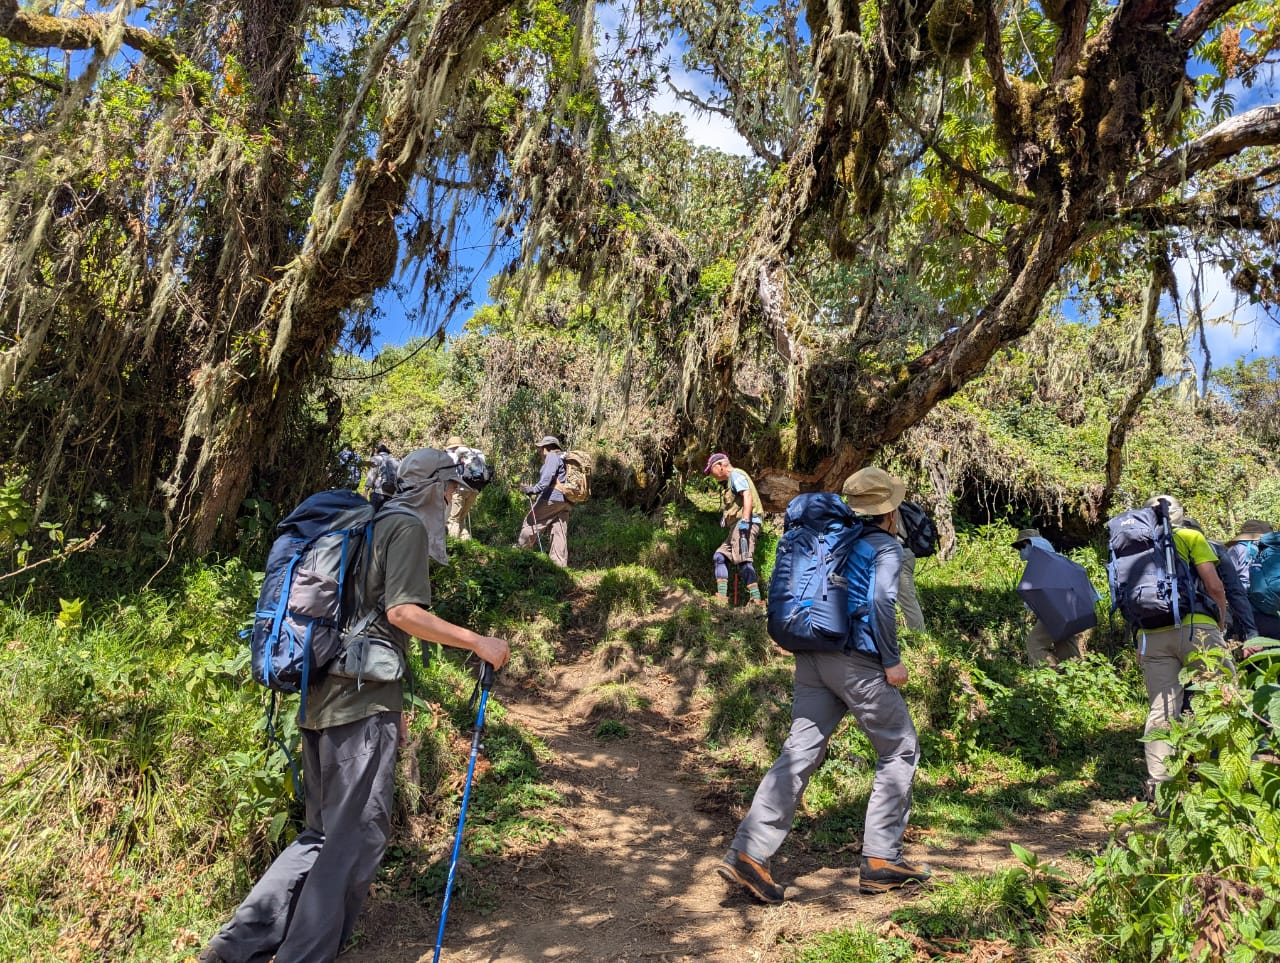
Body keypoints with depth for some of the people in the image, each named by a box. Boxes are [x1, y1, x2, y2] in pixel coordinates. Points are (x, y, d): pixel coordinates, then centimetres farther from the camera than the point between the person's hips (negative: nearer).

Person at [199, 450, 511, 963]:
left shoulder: (371, 527, 22)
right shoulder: (408, 526, -4)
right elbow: (402, 612, -16)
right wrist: (478, 642, -10)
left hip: (322, 699, 9)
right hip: (364, 700, -9)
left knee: (324, 834, 16)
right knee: (357, 835, -1)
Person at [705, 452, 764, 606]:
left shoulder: (735, 475, -4)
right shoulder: (727, 482, 27)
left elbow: (747, 496, -18)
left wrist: (745, 520, -27)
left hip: (745, 523, -11)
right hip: (736, 526, 11)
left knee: (743, 560, -18)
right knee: (719, 556, 11)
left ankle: (756, 599, -23)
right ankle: (722, 595, 7)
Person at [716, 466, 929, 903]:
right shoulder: (886, 546, -2)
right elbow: (881, 601, -17)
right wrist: (892, 661, -11)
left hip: (812, 657, 7)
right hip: (857, 662, -6)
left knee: (799, 753, 4)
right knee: (900, 751, 11)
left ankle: (747, 854, -2)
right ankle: (881, 860, 14)